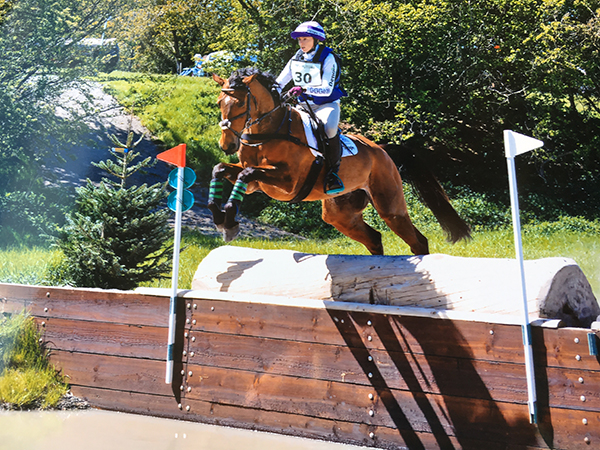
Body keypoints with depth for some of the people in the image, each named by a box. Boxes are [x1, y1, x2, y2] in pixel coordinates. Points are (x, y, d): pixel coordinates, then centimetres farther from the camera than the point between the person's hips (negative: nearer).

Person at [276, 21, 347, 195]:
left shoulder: (328, 58, -11)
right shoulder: (296, 59, 6)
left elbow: (327, 90, -21)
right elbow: (280, 83, 8)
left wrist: (304, 89, -36)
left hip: (327, 104, -6)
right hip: (304, 105, 6)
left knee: (330, 128, -36)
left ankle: (333, 172, -25)